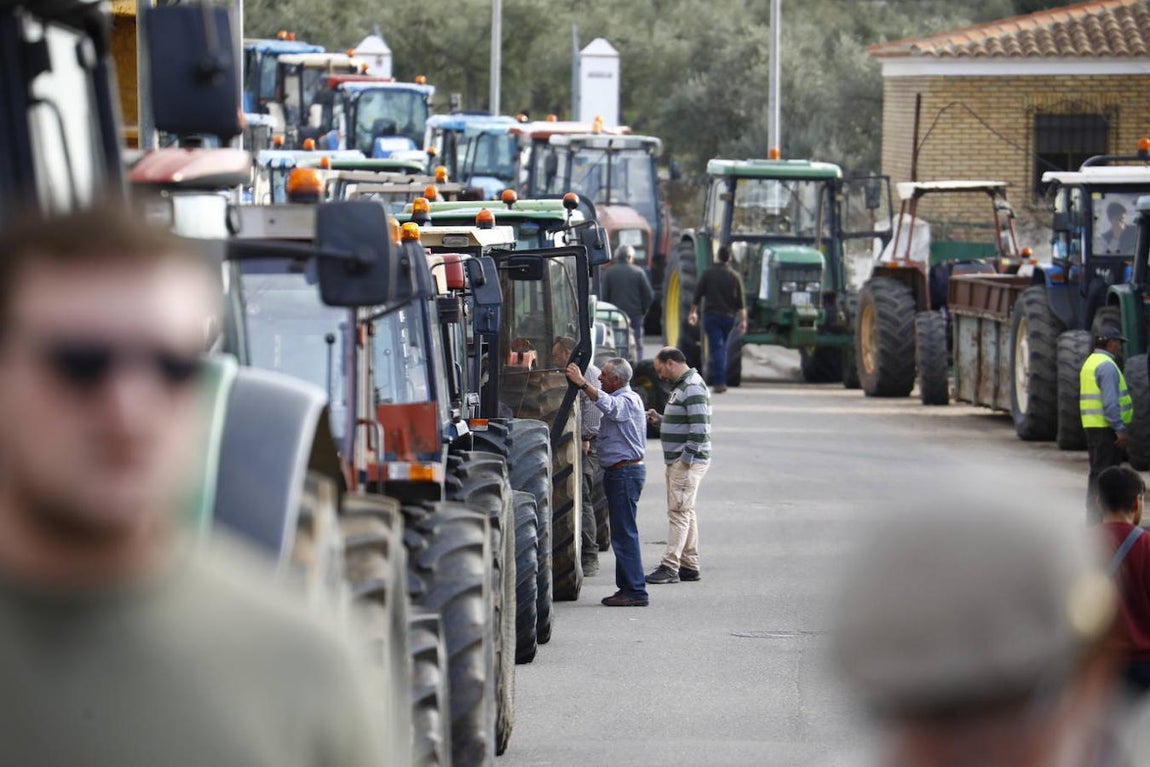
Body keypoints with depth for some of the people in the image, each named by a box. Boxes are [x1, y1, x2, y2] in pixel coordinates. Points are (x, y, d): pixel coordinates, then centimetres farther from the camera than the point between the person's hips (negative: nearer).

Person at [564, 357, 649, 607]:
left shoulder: (627, 401, -14)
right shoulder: (621, 400, 19)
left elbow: (608, 406, -35)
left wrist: (582, 383, -39)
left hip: (625, 471, -11)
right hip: (619, 472, 11)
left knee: (625, 532, -11)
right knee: (622, 532, 12)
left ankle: (635, 591, -12)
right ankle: (627, 587, 15)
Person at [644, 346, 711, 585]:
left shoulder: (692, 389, -16)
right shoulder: (681, 386, 16)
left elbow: (699, 428, -23)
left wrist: (687, 458, -23)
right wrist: (660, 419, 11)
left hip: (688, 462, -11)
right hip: (678, 461, 11)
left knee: (679, 512, -11)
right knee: (685, 512, 13)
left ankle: (670, 567, -13)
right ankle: (690, 565, 18)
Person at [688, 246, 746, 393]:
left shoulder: (708, 273, -4)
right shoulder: (735, 276, -1)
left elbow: (698, 294, 0)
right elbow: (741, 302, -2)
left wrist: (693, 312, 11)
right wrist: (743, 320, 1)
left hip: (711, 315, -2)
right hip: (729, 317, 2)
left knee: (716, 348, -6)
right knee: (723, 348, 17)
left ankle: (719, 382, -15)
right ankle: (720, 380, 20)